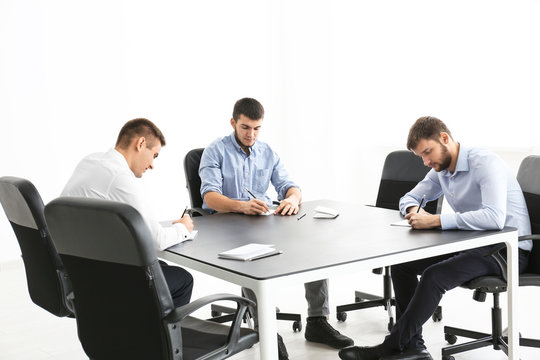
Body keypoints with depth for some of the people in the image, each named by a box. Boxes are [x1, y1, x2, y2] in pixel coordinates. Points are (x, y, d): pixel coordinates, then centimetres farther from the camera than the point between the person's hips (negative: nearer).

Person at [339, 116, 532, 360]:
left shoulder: (485, 163, -20)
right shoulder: (441, 170, 7)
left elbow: (494, 217, -35)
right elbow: (409, 198, 20)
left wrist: (435, 221, -34)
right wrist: (413, 210, -7)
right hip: (470, 244, 9)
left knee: (434, 276, -28)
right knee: (401, 262, -3)